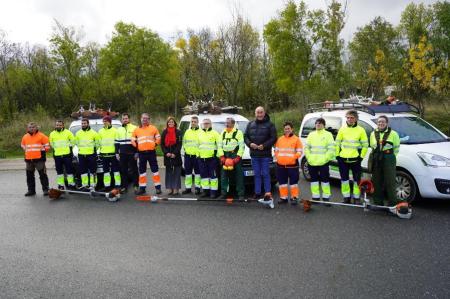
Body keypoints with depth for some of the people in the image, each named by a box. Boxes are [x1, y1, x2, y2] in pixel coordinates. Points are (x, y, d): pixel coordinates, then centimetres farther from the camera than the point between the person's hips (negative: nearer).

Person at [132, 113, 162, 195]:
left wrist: (155, 144, -4)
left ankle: (158, 187, 6)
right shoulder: (137, 130, 10)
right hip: (141, 153, 2)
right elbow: (133, 140, 16)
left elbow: (158, 138, 7)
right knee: (142, 170, 7)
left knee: (155, 169, 0)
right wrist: (136, 146, 4)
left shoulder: (153, 128, 4)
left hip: (151, 152, -2)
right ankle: (142, 188, 15)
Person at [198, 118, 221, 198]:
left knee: (213, 175, -4)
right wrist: (198, 154, 16)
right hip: (202, 158, 6)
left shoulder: (215, 133, 0)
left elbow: (219, 145, -4)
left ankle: (214, 191, 1)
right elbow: (197, 145, 24)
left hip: (212, 158, -5)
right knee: (204, 175, 9)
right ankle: (205, 191, 18)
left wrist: (218, 155, -11)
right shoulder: (200, 134, 17)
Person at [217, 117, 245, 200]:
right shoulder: (223, 133, 17)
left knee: (239, 176, -3)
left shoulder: (238, 132, 0)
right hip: (225, 156, 5)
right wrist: (222, 156, 0)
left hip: (235, 156, -5)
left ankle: (240, 194, 2)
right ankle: (224, 193, 13)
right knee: (224, 175, 4)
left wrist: (238, 157, -15)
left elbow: (242, 146, -6)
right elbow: (220, 145, 13)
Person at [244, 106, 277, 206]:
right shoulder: (250, 124, 11)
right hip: (254, 154, 4)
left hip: (265, 154, -4)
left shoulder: (269, 124, -2)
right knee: (257, 174, 10)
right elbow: (245, 136, 10)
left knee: (265, 174, -4)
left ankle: (268, 194, -2)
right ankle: (257, 193, 17)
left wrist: (264, 145, -19)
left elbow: (273, 138, -7)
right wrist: (250, 144, -9)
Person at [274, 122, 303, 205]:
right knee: (282, 182, 9)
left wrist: (293, 157, -17)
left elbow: (300, 151, -3)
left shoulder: (296, 139, 0)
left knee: (293, 182, 0)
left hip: (292, 165, -4)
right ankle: (283, 197, 19)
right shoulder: (280, 139, 12)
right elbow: (276, 150, 17)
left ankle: (294, 197, 9)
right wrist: (278, 157, 0)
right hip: (280, 165, 4)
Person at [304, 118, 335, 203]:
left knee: (325, 180, -1)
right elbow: (306, 147, 11)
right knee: (314, 179, 10)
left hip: (323, 163, -4)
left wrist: (325, 158, -14)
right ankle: (315, 197, 20)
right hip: (312, 163, 4)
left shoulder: (328, 134, 0)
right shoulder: (311, 134, 13)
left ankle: (326, 197, 8)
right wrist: (309, 157, 0)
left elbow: (331, 149, -7)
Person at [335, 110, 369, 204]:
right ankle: (346, 197, 20)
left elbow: (365, 145, 2)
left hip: (355, 159, -2)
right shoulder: (342, 129, 5)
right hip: (343, 159, 2)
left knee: (357, 180, 4)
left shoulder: (361, 130, -1)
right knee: (344, 179, 8)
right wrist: (337, 155, 3)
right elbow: (337, 143, 9)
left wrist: (361, 156, -3)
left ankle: (356, 198, 16)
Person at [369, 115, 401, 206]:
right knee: (377, 181, 7)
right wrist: (377, 156, 11)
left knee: (390, 181, -5)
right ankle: (378, 202, 16)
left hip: (389, 160, -4)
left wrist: (390, 157, 1)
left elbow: (396, 148, 3)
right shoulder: (373, 134, 11)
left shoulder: (393, 134, -2)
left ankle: (392, 202, 2)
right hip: (376, 160, 4)